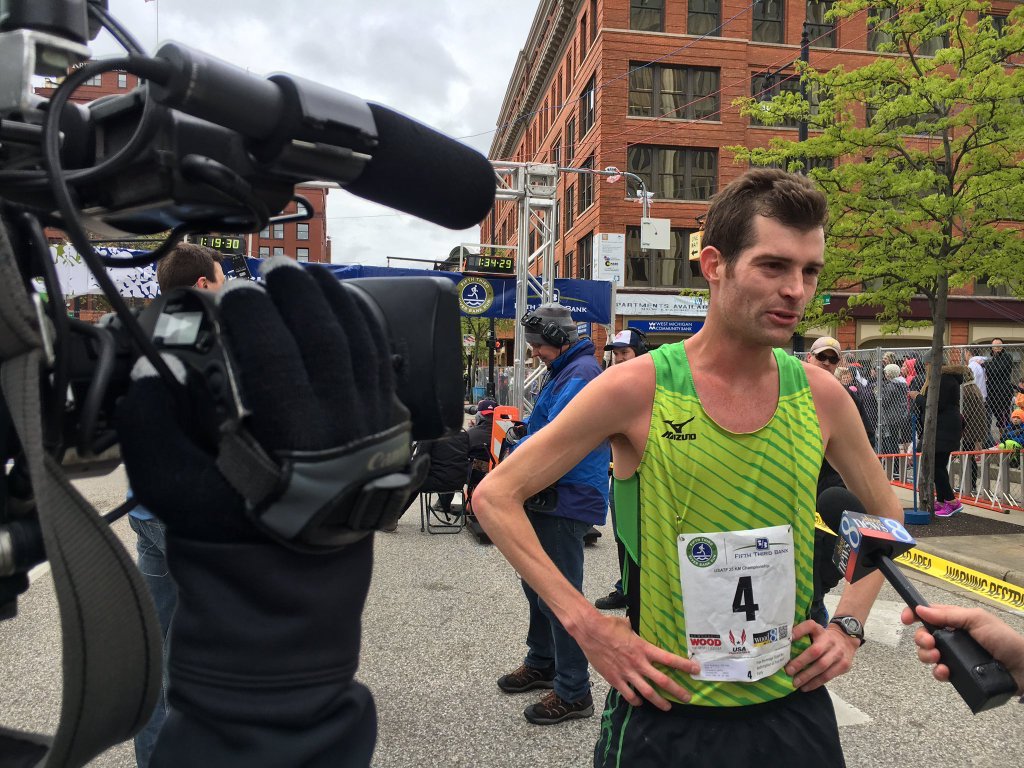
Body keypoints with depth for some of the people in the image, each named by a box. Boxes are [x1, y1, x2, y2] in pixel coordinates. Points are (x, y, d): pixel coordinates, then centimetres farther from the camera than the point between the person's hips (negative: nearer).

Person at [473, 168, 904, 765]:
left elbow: (886, 514, 14)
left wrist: (850, 623, 2)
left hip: (793, 706, 4)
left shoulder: (820, 394, -4)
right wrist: (587, 625, -16)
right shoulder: (638, 389, -15)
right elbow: (496, 496, -11)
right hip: (666, 712, -3)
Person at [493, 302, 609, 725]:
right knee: (536, 583, 21)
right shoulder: (563, 372, 17)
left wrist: (506, 470, -15)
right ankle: (542, 663, 38)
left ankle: (573, 692, 9)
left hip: (566, 500, -11)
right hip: (549, 497, 11)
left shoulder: (581, 374, -17)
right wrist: (518, 459, 6)